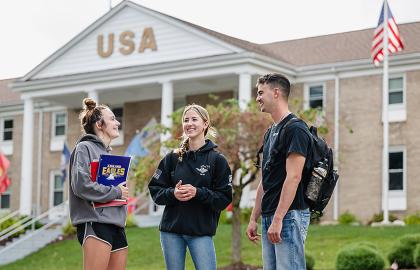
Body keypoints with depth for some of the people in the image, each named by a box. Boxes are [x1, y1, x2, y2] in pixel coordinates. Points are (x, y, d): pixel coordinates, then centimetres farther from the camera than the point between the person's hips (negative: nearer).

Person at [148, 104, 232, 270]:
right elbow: (155, 190, 7)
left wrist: (197, 192, -18)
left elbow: (224, 198, -4)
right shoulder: (172, 158, 6)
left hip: (201, 232, -3)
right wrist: (173, 193, -13)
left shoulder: (217, 160, -1)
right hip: (171, 231, 3)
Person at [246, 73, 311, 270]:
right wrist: (254, 218, 18)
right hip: (269, 217, 9)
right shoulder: (272, 132, 19)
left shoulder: (295, 129, -11)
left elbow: (293, 178, -18)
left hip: (289, 216, -9)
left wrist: (278, 219, -22)